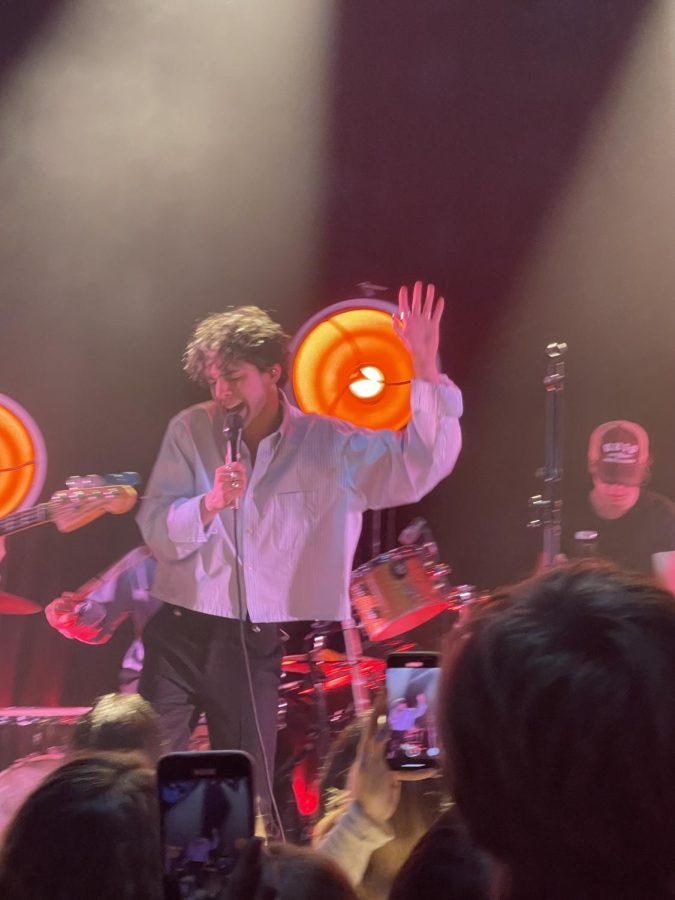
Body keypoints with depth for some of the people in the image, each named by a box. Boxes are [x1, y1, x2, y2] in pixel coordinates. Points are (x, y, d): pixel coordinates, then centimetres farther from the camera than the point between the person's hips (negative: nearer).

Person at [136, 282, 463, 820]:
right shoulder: (190, 431, 1)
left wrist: (427, 374, -24)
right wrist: (210, 504, -24)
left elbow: (425, 463, -11)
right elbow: (156, 529, -4)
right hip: (180, 633, 0)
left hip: (260, 647, 0)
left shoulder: (331, 447, -1)